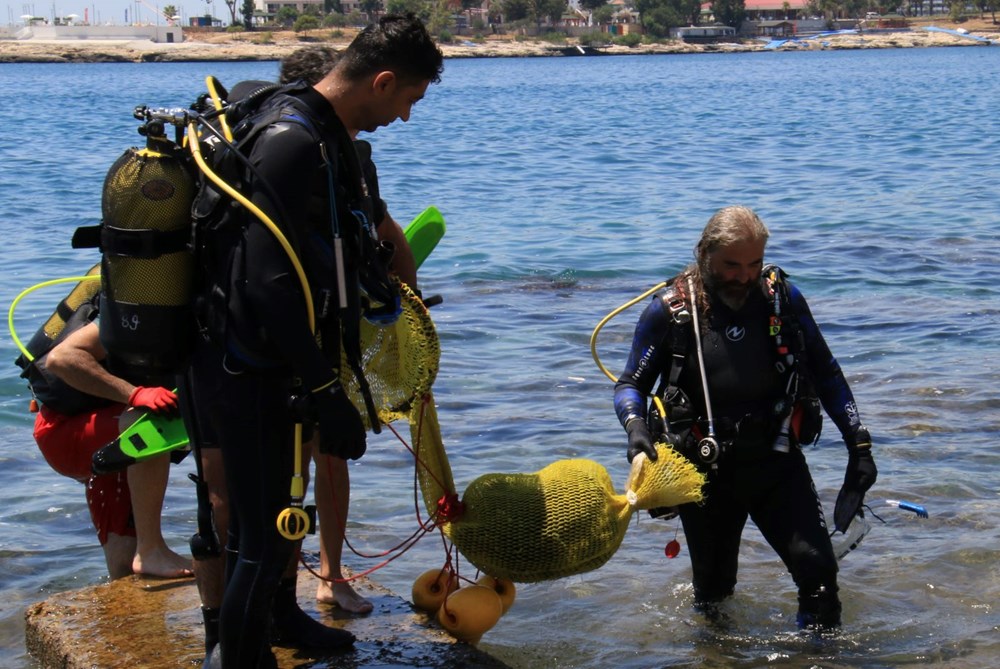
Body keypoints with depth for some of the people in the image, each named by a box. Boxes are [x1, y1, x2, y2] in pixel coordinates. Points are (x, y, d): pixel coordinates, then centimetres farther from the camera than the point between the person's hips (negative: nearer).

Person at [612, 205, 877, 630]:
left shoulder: (783, 299, -3)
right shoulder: (670, 310, -8)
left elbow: (826, 374, 8)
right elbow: (630, 384, -2)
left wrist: (859, 443, 3)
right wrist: (636, 427, -23)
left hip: (776, 459, 1)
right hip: (706, 468, -1)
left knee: (817, 568, -12)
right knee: (713, 593, 11)